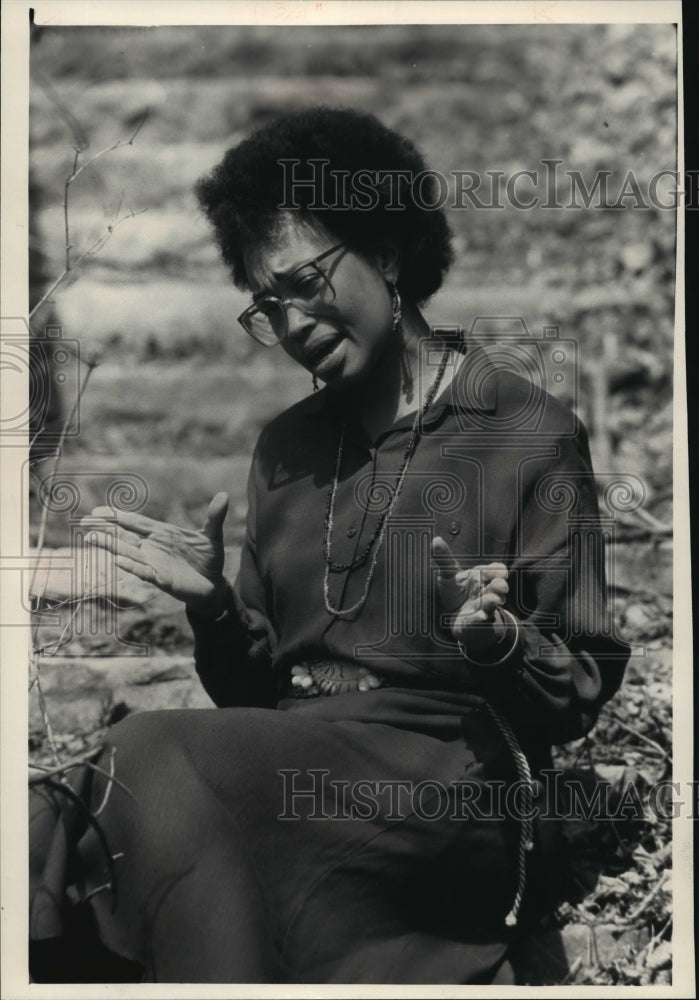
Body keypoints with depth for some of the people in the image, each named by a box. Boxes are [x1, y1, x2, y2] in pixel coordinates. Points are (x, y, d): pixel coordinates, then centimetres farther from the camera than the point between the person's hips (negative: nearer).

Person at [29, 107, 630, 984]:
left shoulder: (530, 436, 1)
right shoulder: (285, 450, 19)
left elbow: (583, 694, 1)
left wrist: (498, 643, -19)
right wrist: (213, 606, -1)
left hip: (450, 781, -4)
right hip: (294, 765, 5)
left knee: (158, 765, -28)